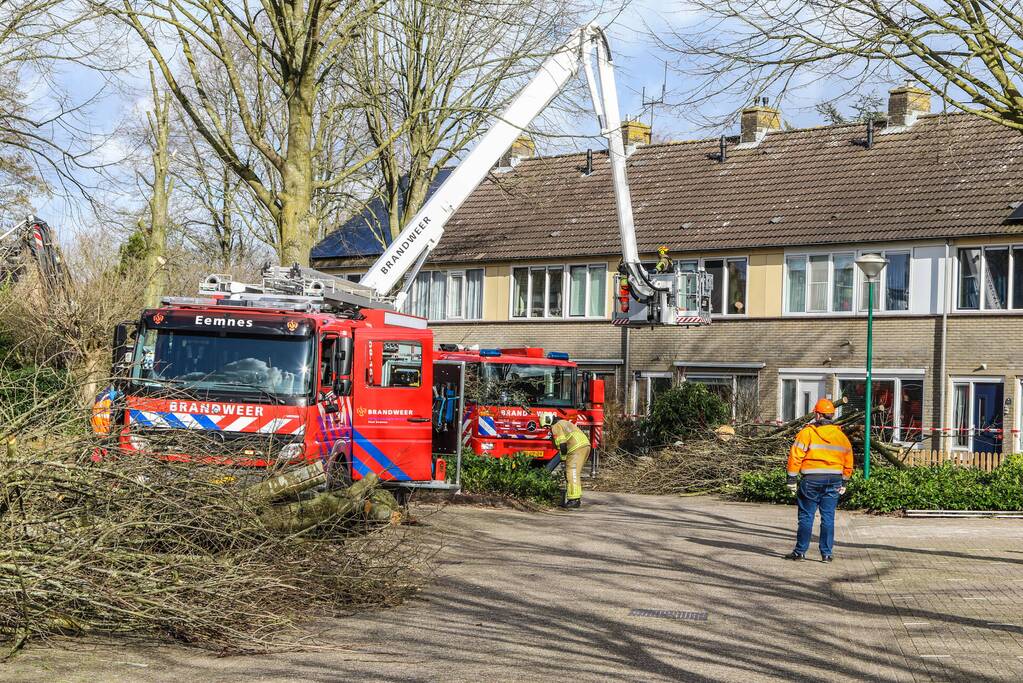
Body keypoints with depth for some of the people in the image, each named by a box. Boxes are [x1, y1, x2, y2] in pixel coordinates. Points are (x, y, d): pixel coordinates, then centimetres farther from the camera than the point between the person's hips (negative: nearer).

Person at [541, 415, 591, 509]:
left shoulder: (555, 427, 1)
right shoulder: (563, 422, 29)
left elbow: (562, 445, -10)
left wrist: (564, 458, 2)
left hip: (577, 448, -10)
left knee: (572, 474, -8)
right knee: (575, 474, 17)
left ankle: (574, 500, -13)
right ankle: (577, 498, 19)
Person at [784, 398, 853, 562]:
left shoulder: (807, 432, -6)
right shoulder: (841, 436, 10)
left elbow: (796, 456, -10)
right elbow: (848, 462, 16)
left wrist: (791, 479, -6)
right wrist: (844, 482, 24)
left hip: (811, 479, -4)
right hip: (834, 480, 4)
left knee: (806, 517, 3)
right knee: (828, 518, 7)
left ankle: (800, 552, 6)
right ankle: (826, 553, 8)